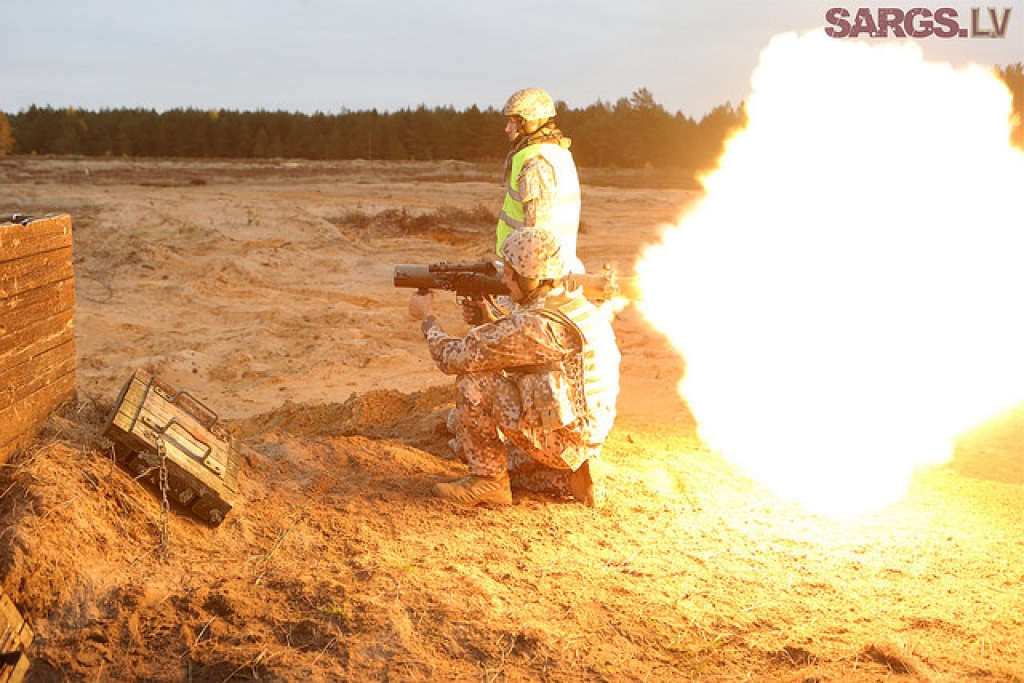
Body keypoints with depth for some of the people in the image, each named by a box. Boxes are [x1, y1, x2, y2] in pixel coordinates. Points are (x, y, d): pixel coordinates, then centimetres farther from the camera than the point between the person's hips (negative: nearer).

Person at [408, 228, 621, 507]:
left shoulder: (536, 324, -23)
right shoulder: (576, 304, 6)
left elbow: (454, 358, -15)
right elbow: (511, 342, 21)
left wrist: (427, 317, 2)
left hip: (558, 439, -9)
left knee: (472, 383, -11)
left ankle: (487, 480, 0)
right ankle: (572, 477, 12)